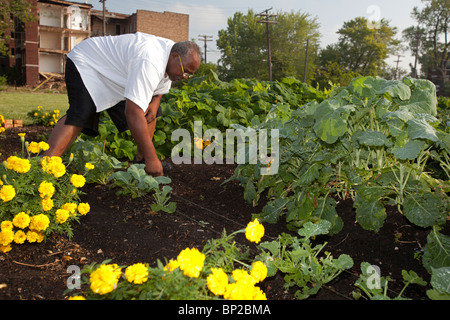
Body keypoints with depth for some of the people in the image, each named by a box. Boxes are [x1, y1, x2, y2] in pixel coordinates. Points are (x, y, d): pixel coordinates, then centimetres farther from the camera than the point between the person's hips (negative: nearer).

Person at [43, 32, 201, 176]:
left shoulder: (172, 61, -8)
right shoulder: (150, 62, -39)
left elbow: (159, 89, 12)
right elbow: (133, 112, -44)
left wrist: (154, 103, -14)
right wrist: (151, 158, -42)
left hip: (117, 73, 9)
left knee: (151, 110, 1)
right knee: (80, 115, -31)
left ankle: (140, 159, 10)